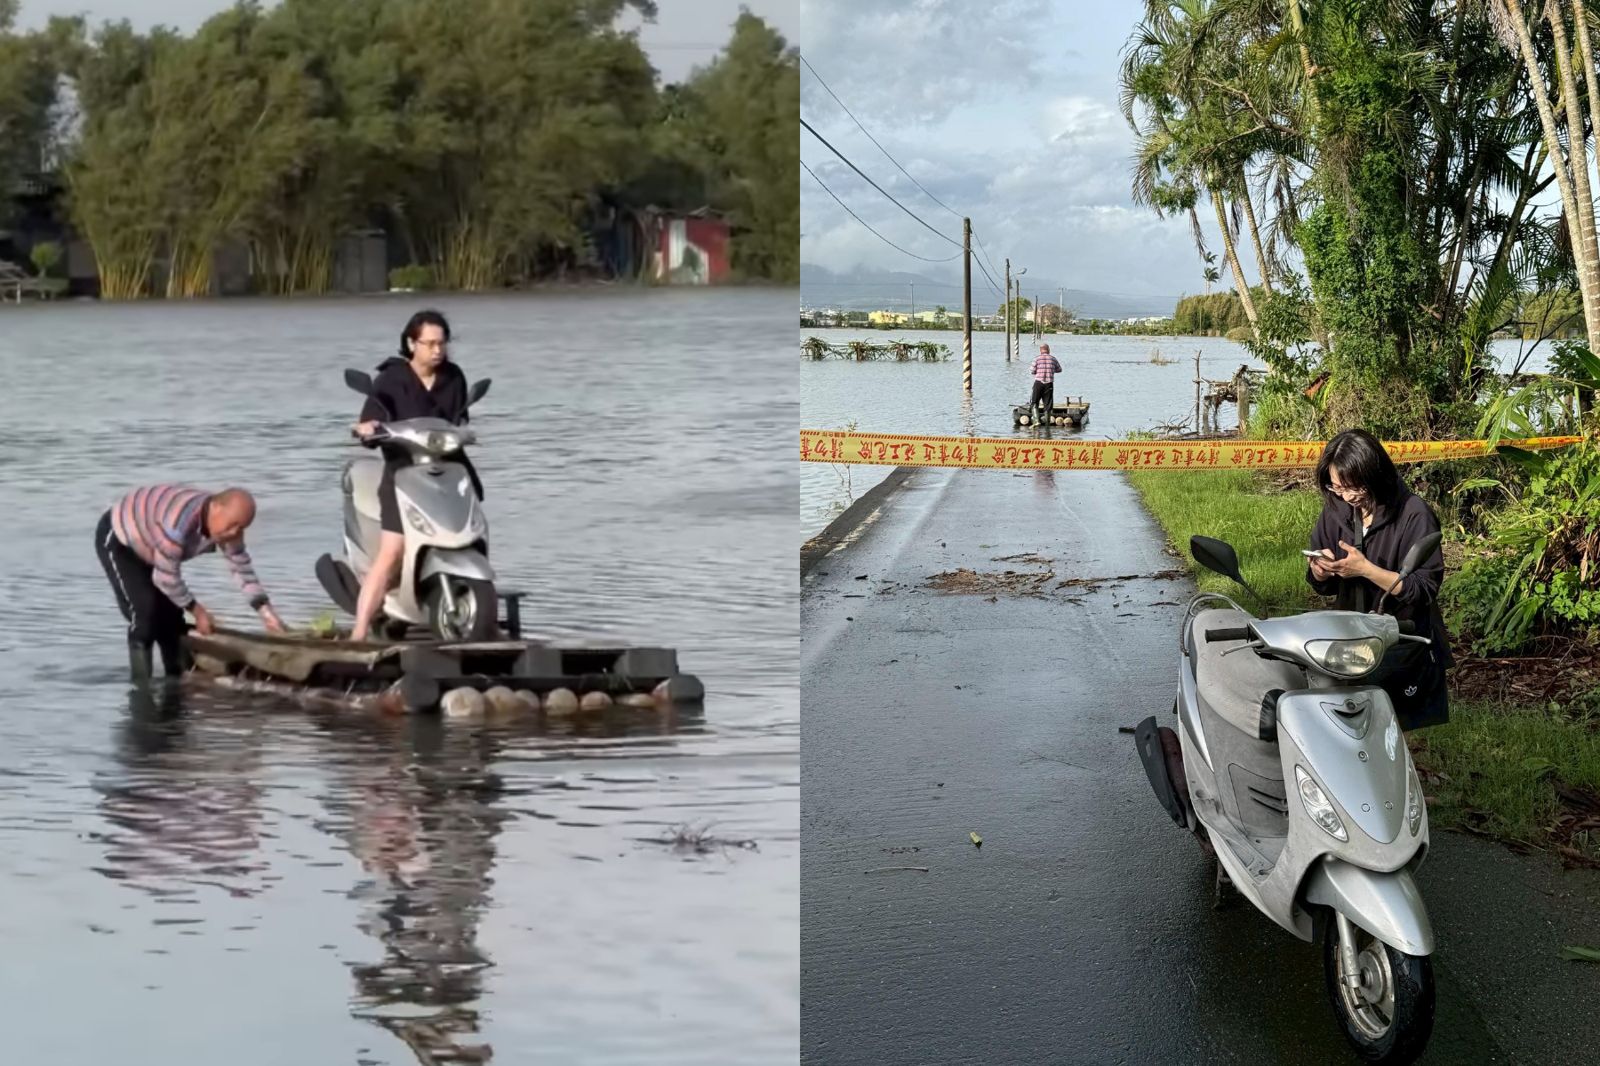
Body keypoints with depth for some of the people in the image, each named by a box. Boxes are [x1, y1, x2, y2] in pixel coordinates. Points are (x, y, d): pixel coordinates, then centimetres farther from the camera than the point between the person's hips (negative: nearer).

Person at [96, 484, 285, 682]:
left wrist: (266, 611, -16)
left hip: (144, 545, 8)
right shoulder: (178, 523, -42)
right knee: (146, 612, -19)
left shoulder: (226, 524, -17)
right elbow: (166, 578, -31)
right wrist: (197, 611, -19)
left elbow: (242, 567, -7)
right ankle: (141, 686, -11)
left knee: (171, 615, 4)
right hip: (116, 540, -8)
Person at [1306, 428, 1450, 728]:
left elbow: (1425, 588, -14)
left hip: (1404, 650, -4)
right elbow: (1323, 585, 12)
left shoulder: (1414, 515, -12)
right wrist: (1319, 570, -12)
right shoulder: (1336, 510, 4)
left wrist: (1366, 569, -24)